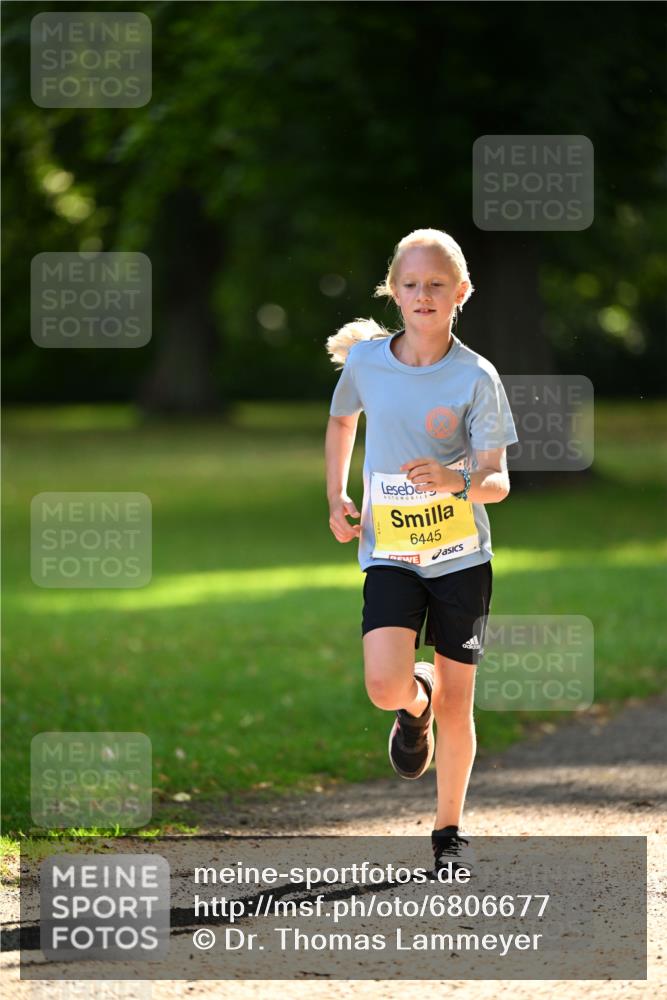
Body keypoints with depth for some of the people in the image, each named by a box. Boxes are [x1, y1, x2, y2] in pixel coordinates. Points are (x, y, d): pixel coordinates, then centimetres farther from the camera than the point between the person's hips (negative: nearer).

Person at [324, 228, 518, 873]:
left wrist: (457, 480, -29)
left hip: (461, 555, -1)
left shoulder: (476, 378, -7)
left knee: (455, 707, 4)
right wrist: (337, 499, 11)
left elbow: (498, 482, -8)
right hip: (389, 552, 1)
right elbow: (341, 420, 21)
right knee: (386, 686, -21)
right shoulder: (365, 359, -1)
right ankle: (417, 701, 16)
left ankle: (448, 830, 23)